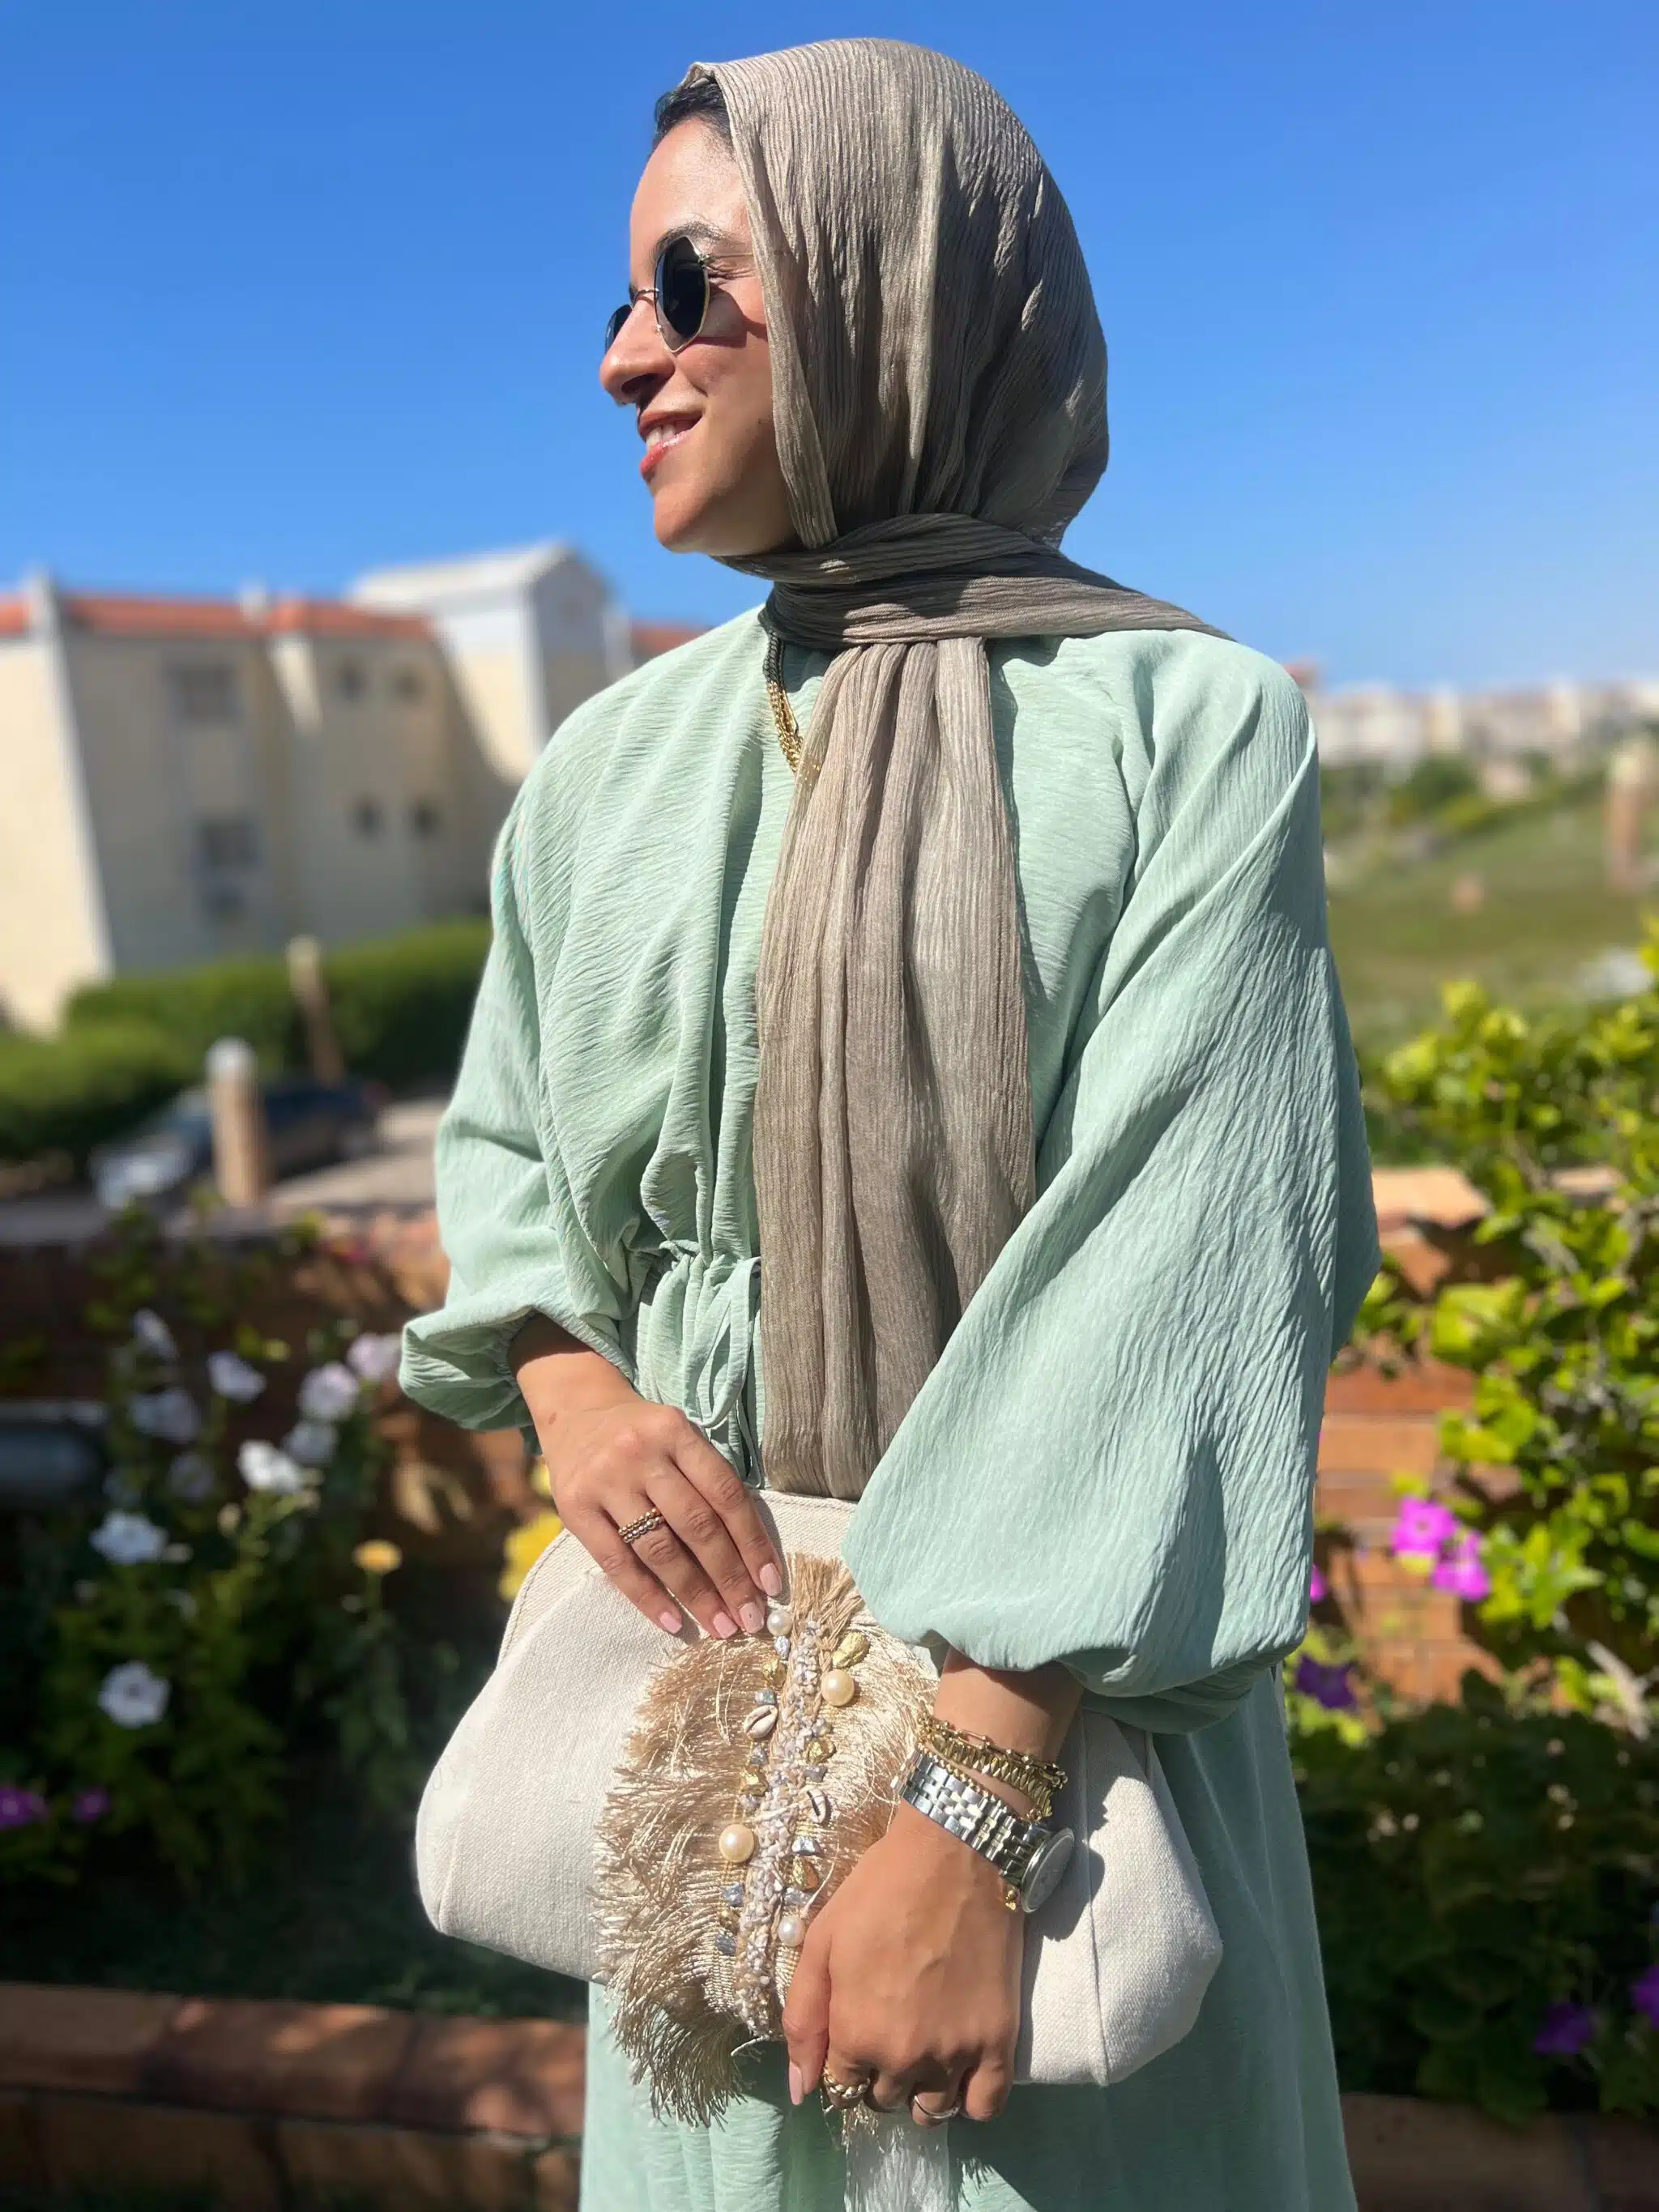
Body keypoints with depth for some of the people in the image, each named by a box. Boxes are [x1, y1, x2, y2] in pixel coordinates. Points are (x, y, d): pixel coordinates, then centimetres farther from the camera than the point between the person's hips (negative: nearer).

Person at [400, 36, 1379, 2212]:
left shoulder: (1190, 727, -10)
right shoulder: (618, 763, 4)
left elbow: (1184, 1266, -18)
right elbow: (505, 1144, 12)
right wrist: (574, 1395, -8)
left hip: (1064, 1677, -3)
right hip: (721, 1642, 4)